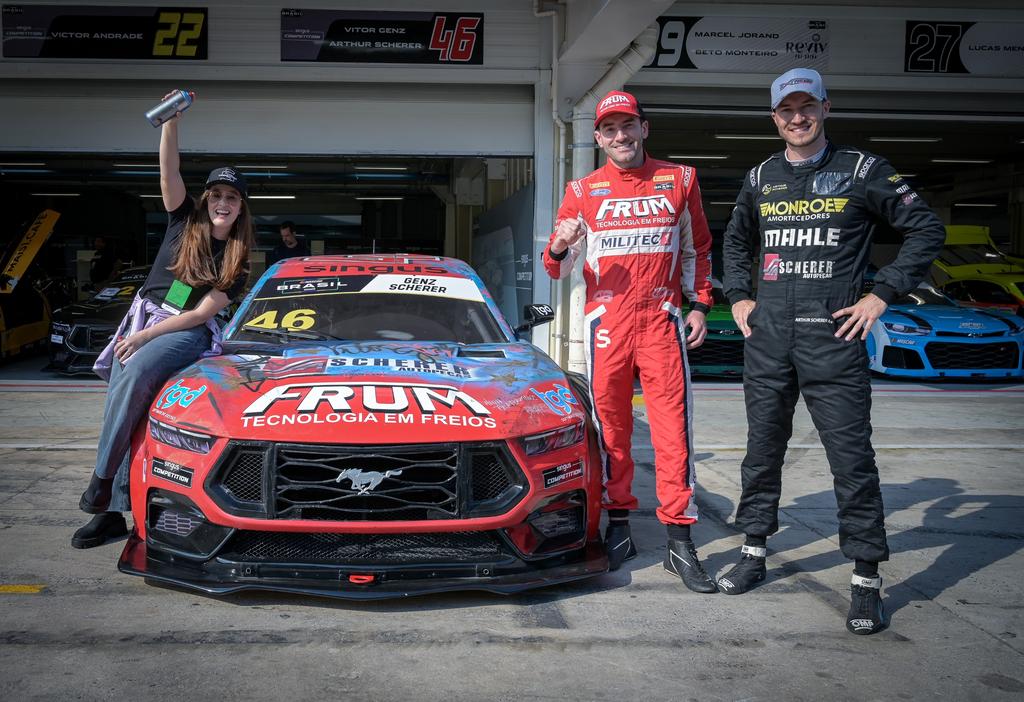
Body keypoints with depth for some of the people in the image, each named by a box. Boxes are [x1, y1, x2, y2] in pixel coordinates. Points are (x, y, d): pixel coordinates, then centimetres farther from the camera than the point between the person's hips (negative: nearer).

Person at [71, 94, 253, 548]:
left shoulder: (237, 264, 1)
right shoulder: (183, 222, 9)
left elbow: (202, 313, -7)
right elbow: (168, 173, -7)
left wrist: (145, 336, -14)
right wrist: (172, 120, -20)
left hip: (186, 335, -3)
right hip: (142, 318, 3)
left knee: (136, 375, -34)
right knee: (124, 401, -14)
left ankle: (102, 478, -29)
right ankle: (112, 512, -12)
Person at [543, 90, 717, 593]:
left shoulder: (679, 180, 10)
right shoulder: (583, 191, 8)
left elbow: (698, 248, 18)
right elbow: (559, 270, 7)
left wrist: (699, 304, 8)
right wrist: (559, 248, -16)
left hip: (662, 320, -1)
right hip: (605, 320, 1)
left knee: (673, 427, -6)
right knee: (610, 425, 6)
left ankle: (679, 540, 0)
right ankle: (618, 527, 19)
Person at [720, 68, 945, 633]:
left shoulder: (862, 171, 1)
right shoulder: (760, 179, 13)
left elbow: (926, 229, 1)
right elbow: (735, 241, 29)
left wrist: (882, 294, -5)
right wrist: (739, 296, 15)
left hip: (834, 337, -4)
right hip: (767, 337, 4)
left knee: (851, 456, -3)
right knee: (762, 449, 11)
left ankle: (866, 579, 7)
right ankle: (754, 552, 26)